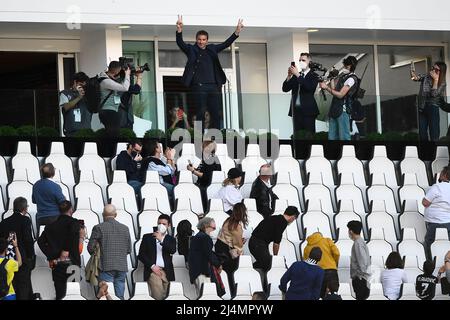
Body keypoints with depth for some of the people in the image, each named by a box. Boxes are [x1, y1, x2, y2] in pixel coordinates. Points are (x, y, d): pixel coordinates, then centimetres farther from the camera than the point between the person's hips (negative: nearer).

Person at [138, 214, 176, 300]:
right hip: (153, 271, -2)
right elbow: (141, 255, 6)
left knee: (166, 297, -4)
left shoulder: (171, 239, 14)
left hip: (167, 273, 2)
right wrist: (152, 266, -6)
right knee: (158, 296, -18)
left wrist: (161, 240, -18)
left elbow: (173, 251, -6)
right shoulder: (147, 237, 11)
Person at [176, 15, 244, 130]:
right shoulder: (191, 50, 6)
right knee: (201, 113, -5)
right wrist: (179, 30, -27)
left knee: (216, 114, 1)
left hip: (213, 86, 4)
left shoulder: (212, 49, 17)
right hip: (199, 86, -4)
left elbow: (226, 44, 15)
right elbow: (180, 43, -7)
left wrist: (237, 32, 3)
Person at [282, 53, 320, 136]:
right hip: (296, 109, 5)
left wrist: (298, 75, -20)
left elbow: (309, 88, -18)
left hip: (307, 110, -5)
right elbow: (285, 89, 8)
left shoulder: (313, 76, 0)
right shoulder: (295, 75, 15)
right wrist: (289, 76, -7)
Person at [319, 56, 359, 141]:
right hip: (335, 109, 8)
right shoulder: (342, 75, 14)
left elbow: (340, 95, -14)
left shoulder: (351, 79, -11)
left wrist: (326, 87, -11)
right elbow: (334, 89, 12)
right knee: (332, 137, 7)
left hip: (343, 111, -8)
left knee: (344, 137, -7)